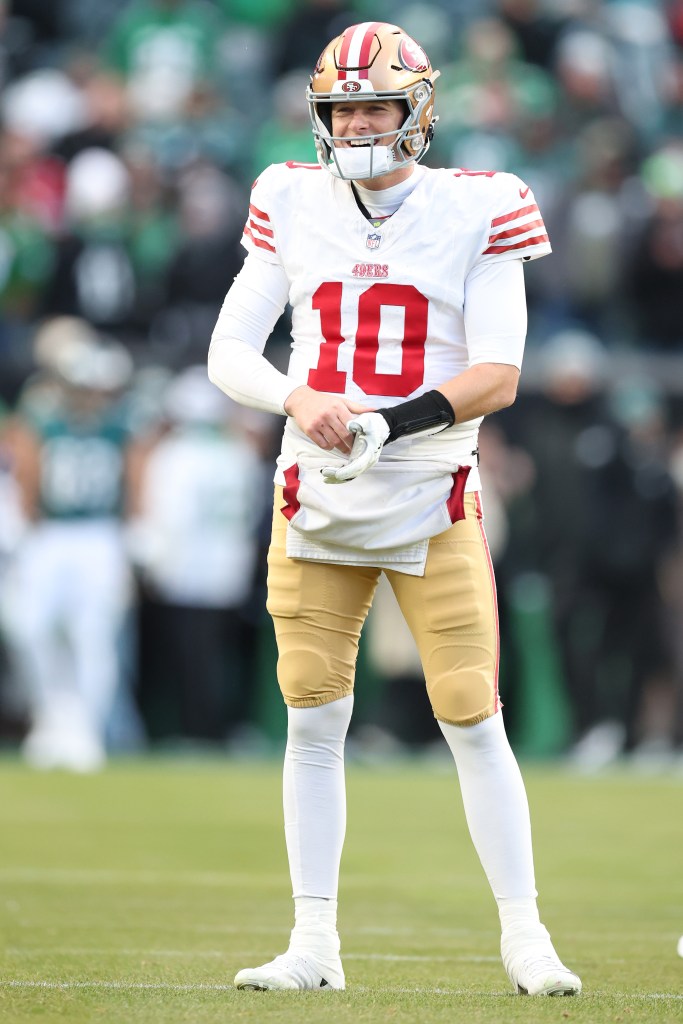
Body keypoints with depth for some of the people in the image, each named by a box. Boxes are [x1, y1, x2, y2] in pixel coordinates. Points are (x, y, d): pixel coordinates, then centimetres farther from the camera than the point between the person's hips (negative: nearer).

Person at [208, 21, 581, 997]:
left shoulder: (475, 213, -3)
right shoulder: (294, 207, 5)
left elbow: (499, 375, -10)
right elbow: (228, 351, 2)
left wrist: (385, 426, -22)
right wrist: (301, 402, -18)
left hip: (433, 501, -2)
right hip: (314, 496, 2)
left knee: (473, 718, -4)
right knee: (313, 718, 1)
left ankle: (524, 935, 5)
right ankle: (314, 944, 7)